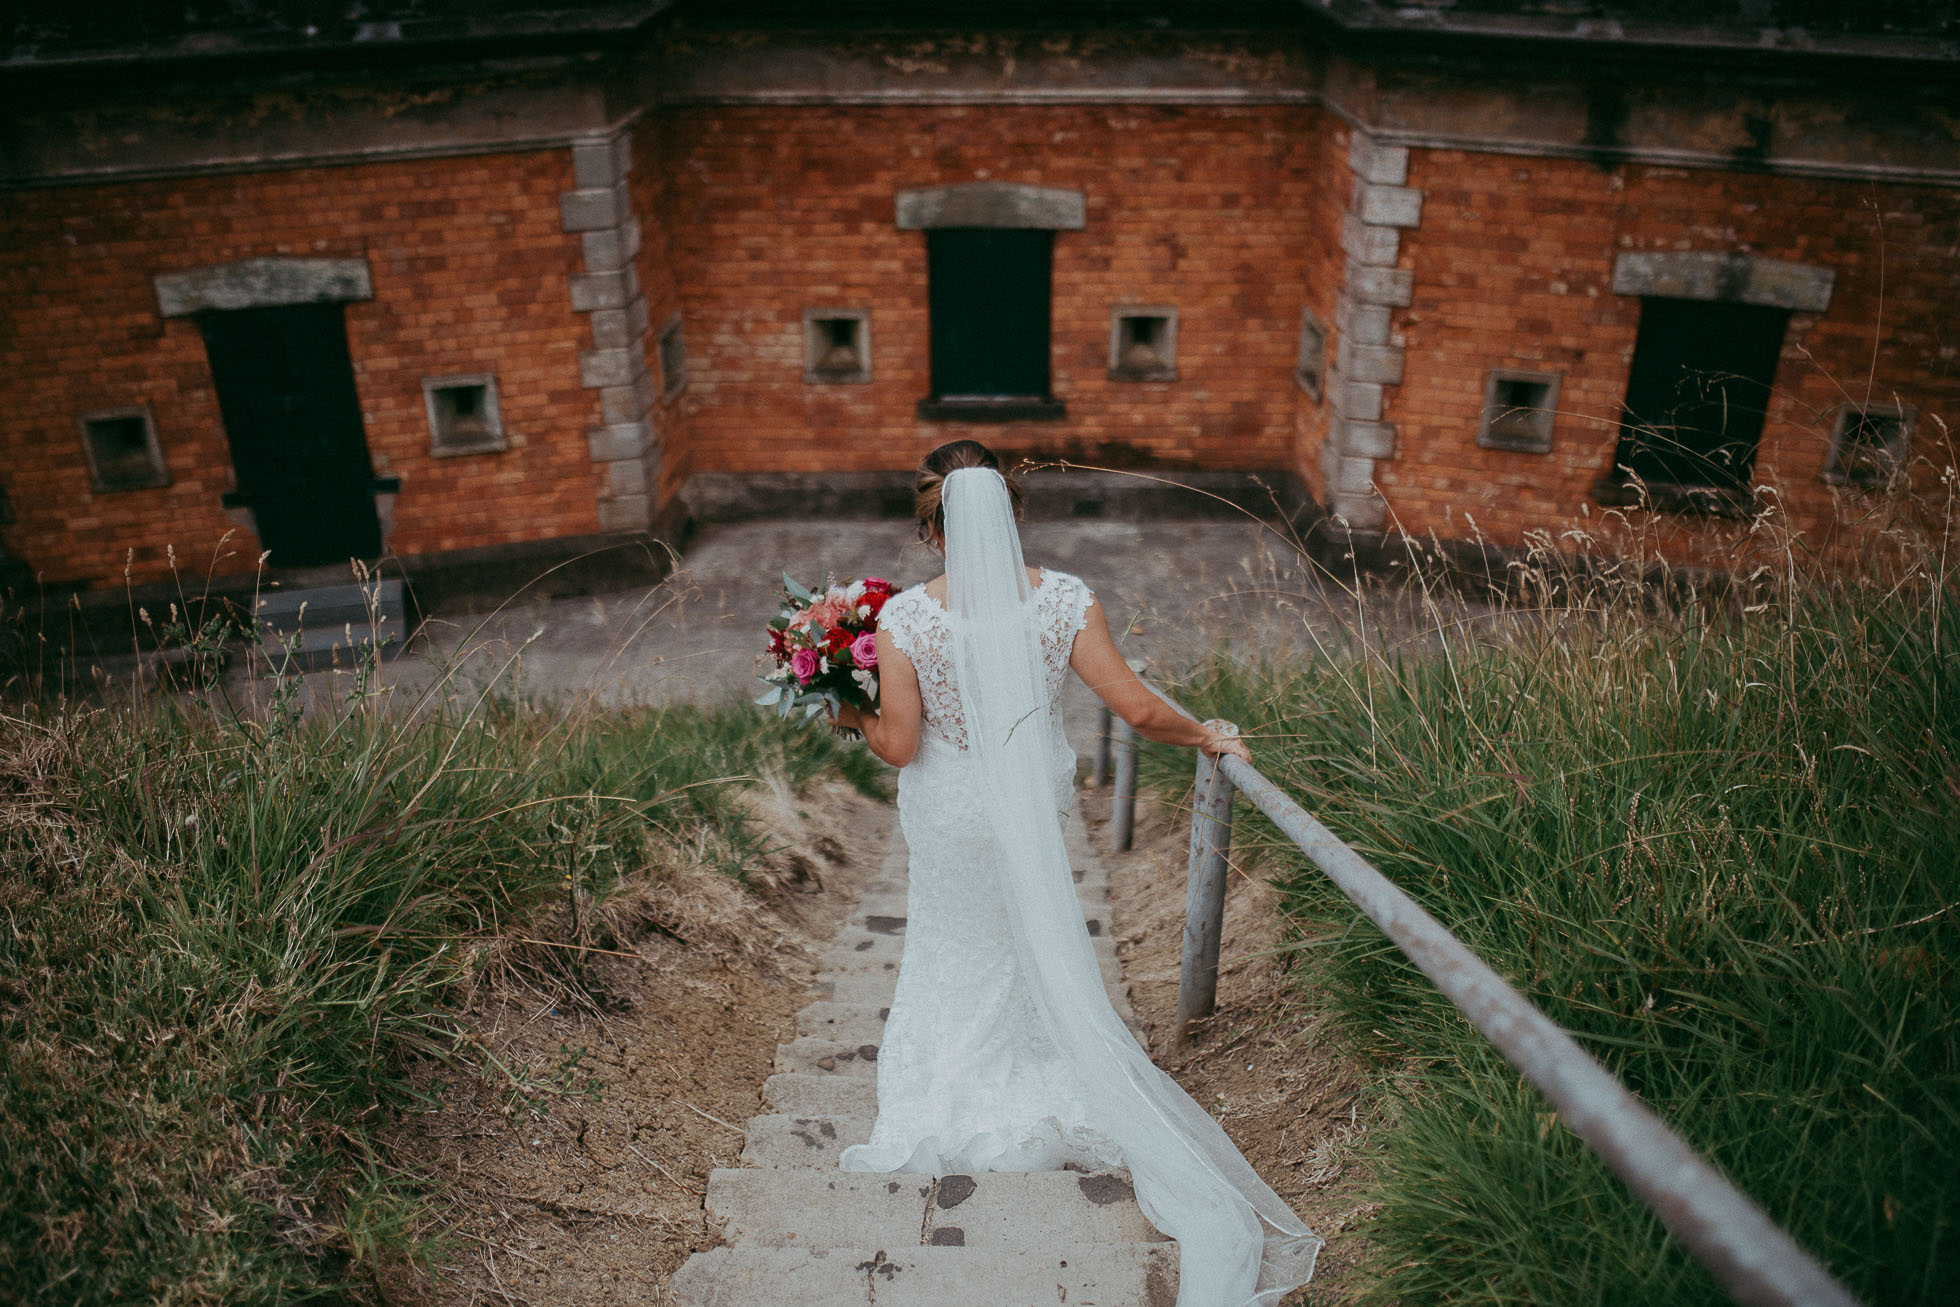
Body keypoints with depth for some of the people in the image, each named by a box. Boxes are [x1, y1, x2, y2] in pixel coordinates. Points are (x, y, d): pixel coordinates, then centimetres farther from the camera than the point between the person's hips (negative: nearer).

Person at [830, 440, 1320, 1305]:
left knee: (957, 953, 22)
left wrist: (854, 716, 3)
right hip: (1033, 810, 2)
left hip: (951, 819, -2)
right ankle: (1033, 1097, 42)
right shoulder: (1063, 599, -17)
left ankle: (948, 1110, 36)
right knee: (1033, 952, 26)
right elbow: (1136, 708, -15)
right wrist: (1206, 736, 2)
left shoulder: (905, 618, -22)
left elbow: (899, 745, -18)